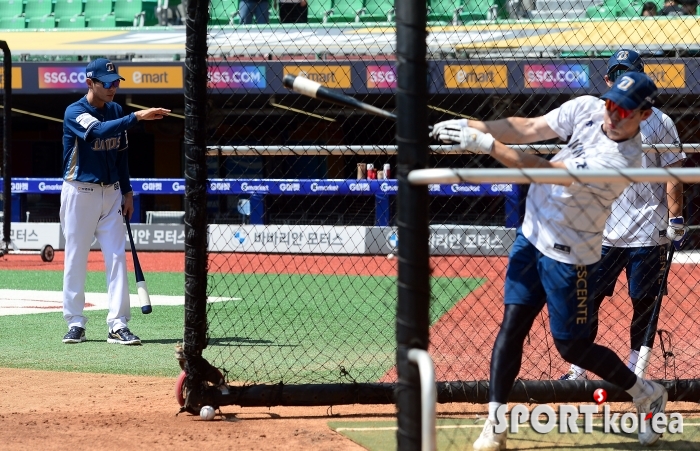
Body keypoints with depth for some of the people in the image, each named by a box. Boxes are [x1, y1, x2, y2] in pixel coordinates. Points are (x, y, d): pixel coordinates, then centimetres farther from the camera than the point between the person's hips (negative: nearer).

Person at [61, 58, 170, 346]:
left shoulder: (116, 111, 7)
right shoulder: (74, 112, -14)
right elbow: (99, 131, -34)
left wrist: (127, 191, 12)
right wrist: (137, 117, -43)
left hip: (111, 193, 5)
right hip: (80, 192, -5)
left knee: (117, 257, -3)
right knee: (75, 257, 0)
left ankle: (117, 325, -4)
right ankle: (75, 323, 8)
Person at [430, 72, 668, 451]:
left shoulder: (622, 161, -28)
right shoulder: (587, 109, -6)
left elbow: (548, 172, -30)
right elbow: (528, 129, -6)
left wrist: (489, 145, -29)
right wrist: (474, 127, -19)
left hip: (569, 256, -6)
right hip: (532, 235, 6)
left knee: (570, 345, 4)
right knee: (512, 326, 0)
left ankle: (647, 396, 25)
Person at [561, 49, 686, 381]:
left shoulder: (659, 123, -1)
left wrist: (676, 220, -7)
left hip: (647, 232, -2)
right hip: (602, 231, 2)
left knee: (644, 303, 3)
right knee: (587, 299, 1)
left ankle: (635, 370, 14)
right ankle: (577, 371, 8)